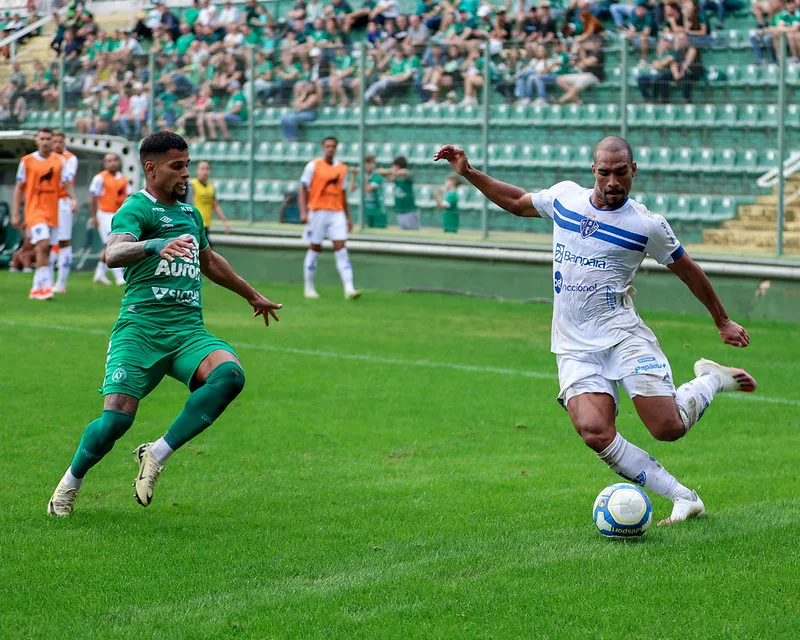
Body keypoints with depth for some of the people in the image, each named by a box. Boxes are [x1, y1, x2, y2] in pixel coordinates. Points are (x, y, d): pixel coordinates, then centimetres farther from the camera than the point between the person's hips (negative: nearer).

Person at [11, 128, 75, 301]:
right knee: (43, 245, -19)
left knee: (45, 250, 7)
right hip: (34, 209, -4)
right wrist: (15, 214, 0)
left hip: (53, 211, 4)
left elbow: (66, 183, 5)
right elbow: (19, 188, 4)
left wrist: (73, 198, -17)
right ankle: (46, 286, -20)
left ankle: (36, 288, 16)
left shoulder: (59, 161, 7)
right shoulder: (27, 161, 1)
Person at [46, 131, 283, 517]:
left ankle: (156, 456, -15)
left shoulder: (190, 213, 22)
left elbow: (210, 262, 41)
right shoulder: (136, 209, -1)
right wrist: (155, 245, -42)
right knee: (117, 416, -17)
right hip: (140, 329, -6)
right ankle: (71, 481, 14)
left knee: (229, 375, -25)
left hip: (188, 332, 6)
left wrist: (252, 296, 52)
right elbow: (113, 254, -23)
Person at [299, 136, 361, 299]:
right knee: (315, 249, 4)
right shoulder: (313, 166, -2)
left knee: (341, 249, -7)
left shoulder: (342, 168, 10)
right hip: (317, 211, -3)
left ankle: (349, 289, -16)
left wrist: (348, 217, 16)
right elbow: (303, 189, -3)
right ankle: (309, 288, 16)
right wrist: (303, 212, -14)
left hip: (337, 213, 3)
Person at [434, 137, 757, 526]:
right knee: (594, 431, -22)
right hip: (575, 347, 3)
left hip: (623, 334, -3)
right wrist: (468, 173, 20)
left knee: (668, 428, -15)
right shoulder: (564, 196, 7)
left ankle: (712, 380, 19)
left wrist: (722, 322, 19)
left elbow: (687, 270, 10)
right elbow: (517, 202, 27)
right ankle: (683, 498, -11)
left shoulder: (647, 225, -4)